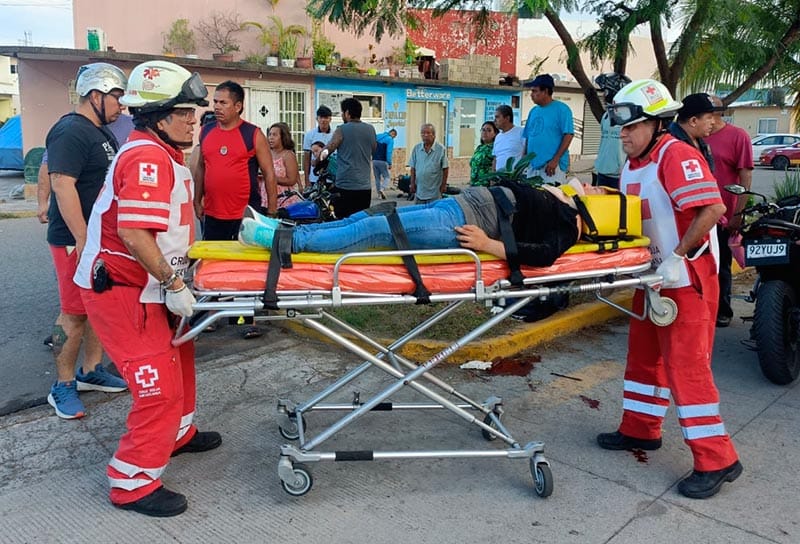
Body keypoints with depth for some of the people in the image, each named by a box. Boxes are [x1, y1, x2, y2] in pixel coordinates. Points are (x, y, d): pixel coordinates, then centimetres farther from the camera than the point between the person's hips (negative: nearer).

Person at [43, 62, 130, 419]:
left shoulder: (101, 133, 15)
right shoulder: (71, 132, -15)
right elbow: (62, 185, -23)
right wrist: (83, 240, -26)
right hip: (77, 241, -9)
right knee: (75, 313, -3)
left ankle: (91, 372, 26)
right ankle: (63, 387, 9)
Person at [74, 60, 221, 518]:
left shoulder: (162, 154, 12)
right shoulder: (148, 158, -21)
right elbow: (133, 232, -30)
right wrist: (173, 283, -24)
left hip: (145, 286, 11)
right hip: (121, 290, -11)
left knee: (179, 358, 23)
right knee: (161, 385, -7)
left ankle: (178, 433, 44)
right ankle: (133, 483, 8)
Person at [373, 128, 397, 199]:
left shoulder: (377, 136, 12)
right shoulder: (390, 139, -6)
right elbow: (389, 152, -14)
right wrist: (390, 164, -11)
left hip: (374, 161, 6)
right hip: (382, 161, -6)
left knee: (377, 178, 13)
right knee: (387, 177, 6)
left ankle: (379, 194, 12)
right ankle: (382, 189, -19)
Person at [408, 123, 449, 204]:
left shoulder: (441, 149, -7)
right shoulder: (416, 148, 3)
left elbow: (445, 168, -3)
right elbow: (413, 168, 7)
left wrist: (444, 184, -4)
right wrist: (412, 183, 4)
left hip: (434, 191, -3)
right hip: (419, 190, 3)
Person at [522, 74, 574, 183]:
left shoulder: (561, 109, -5)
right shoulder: (533, 111, 15)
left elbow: (568, 135, -11)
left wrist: (555, 160, -17)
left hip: (552, 165, -7)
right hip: (532, 165, 7)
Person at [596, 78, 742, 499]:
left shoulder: (677, 156, -17)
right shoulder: (631, 164, 11)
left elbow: (712, 209, -27)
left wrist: (677, 257, -27)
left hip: (686, 279, -9)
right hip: (653, 276, 9)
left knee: (686, 365, -6)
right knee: (644, 354, 17)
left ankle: (717, 459, 5)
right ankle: (641, 428, 33)